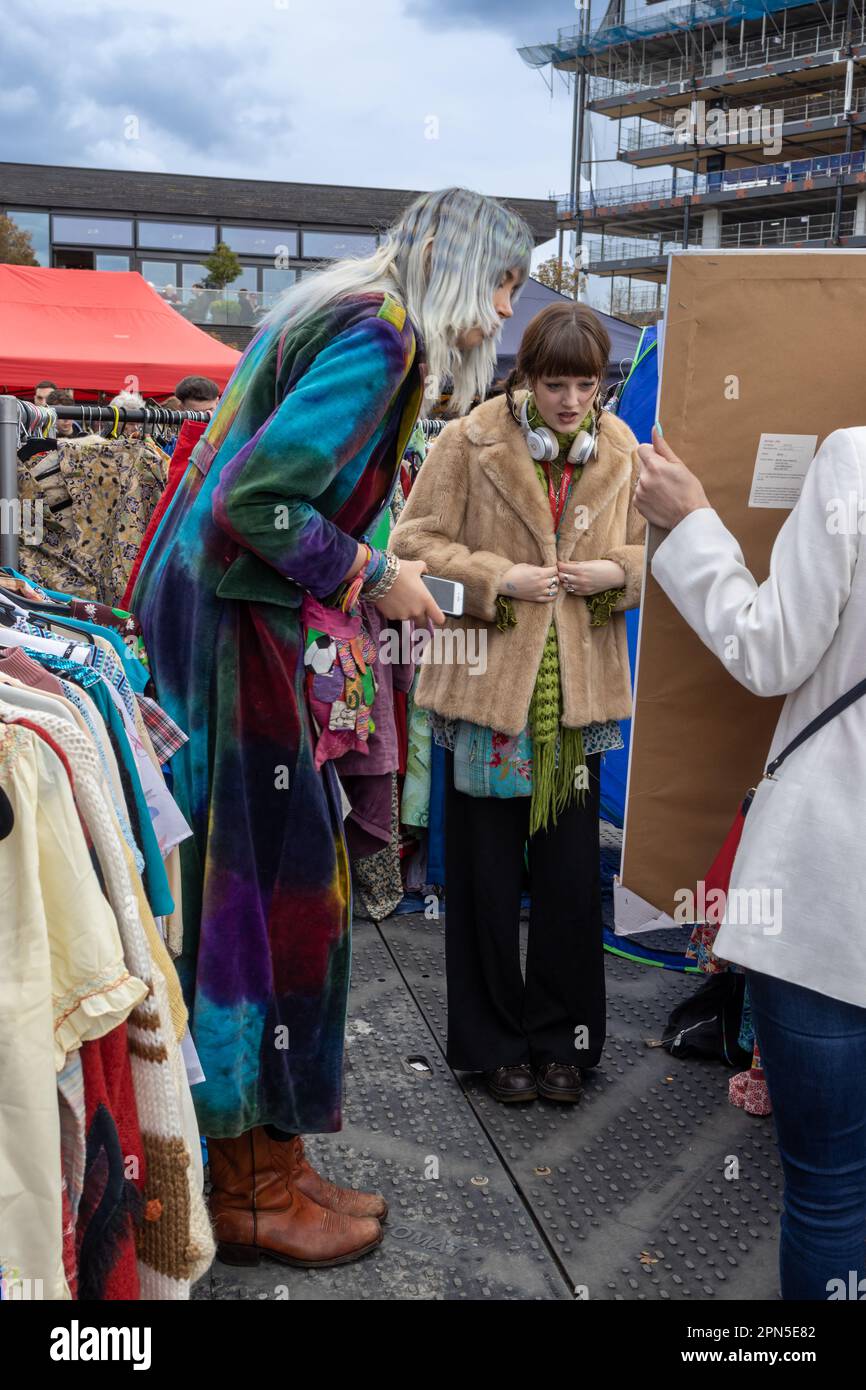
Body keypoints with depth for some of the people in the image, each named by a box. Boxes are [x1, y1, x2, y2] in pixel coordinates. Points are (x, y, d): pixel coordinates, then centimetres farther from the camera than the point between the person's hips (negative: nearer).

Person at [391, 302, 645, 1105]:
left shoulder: (621, 450, 4)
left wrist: (616, 570, -9)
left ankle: (561, 1038, 27)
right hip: (487, 681, -2)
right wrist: (498, 578, -17)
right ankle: (496, 1043, 25)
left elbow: (648, 550, 14)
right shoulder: (470, 442, -6)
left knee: (572, 875, 8)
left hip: (577, 690, 3)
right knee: (487, 875, 8)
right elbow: (415, 540, -3)